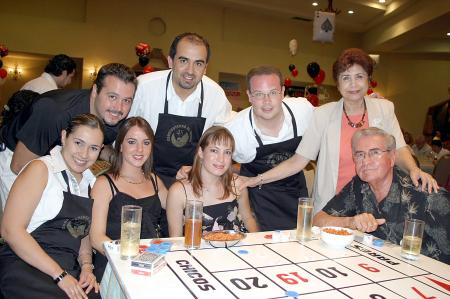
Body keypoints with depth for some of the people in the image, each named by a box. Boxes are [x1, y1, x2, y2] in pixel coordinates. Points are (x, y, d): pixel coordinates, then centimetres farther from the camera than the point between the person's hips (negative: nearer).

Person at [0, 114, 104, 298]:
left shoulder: (91, 182, 13)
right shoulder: (41, 169, -6)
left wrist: (86, 266, 1)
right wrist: (59, 275, -16)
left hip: (69, 269, 6)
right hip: (24, 266, -5)